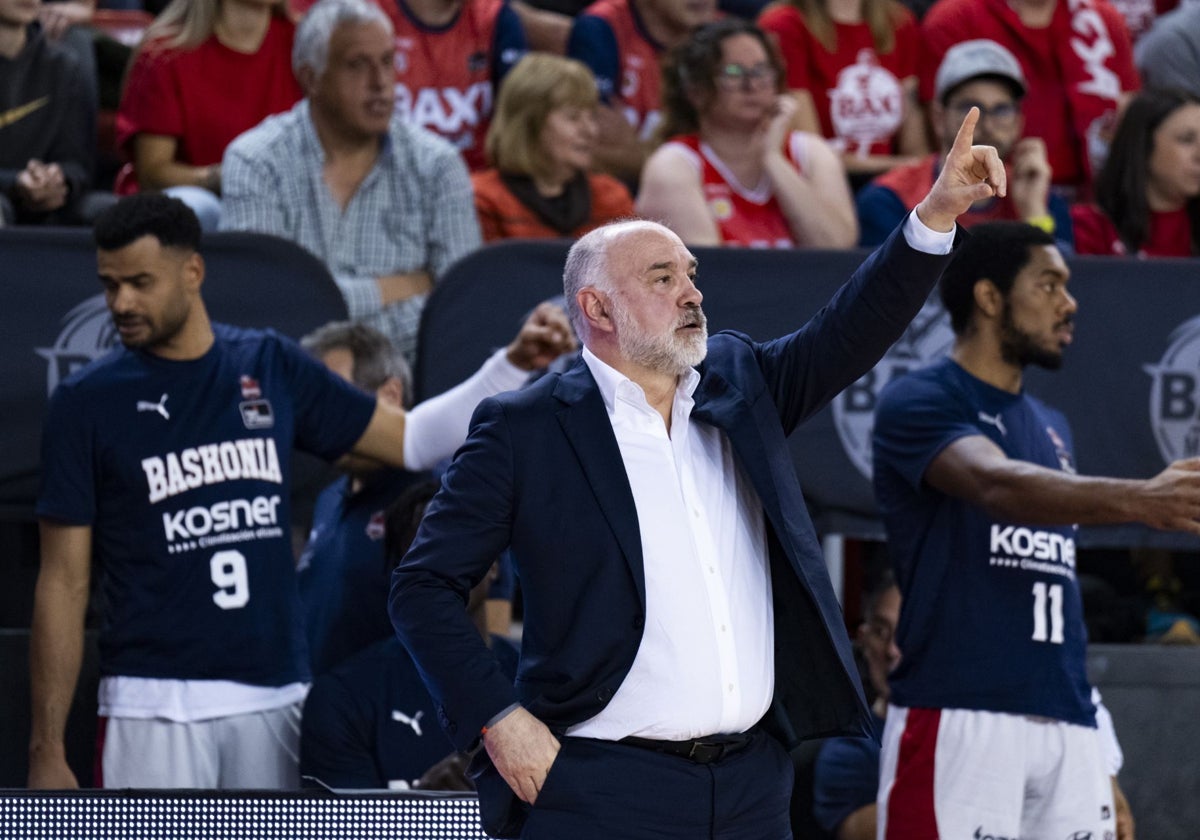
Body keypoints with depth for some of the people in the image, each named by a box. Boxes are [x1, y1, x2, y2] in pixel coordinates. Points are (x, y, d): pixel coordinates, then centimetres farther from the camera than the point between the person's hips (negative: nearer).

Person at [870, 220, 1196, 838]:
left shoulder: (1051, 428, 21)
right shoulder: (918, 404, -3)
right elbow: (996, 485, -25)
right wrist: (1136, 498, -40)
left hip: (1068, 725, 7)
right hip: (960, 720, -7)